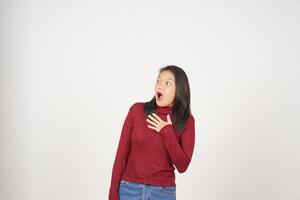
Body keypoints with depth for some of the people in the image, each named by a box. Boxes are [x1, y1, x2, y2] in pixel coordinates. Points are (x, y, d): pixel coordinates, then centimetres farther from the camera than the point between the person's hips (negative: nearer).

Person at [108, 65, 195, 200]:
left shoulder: (186, 121, -4)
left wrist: (168, 133, -15)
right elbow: (122, 153, -3)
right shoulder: (137, 110, -5)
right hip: (129, 189, 0)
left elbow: (182, 166, -8)